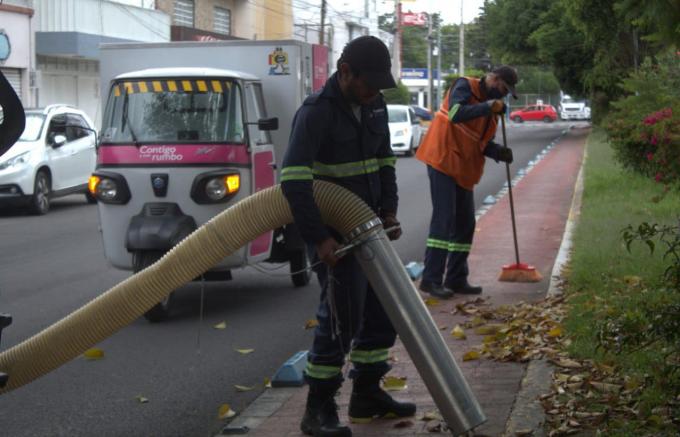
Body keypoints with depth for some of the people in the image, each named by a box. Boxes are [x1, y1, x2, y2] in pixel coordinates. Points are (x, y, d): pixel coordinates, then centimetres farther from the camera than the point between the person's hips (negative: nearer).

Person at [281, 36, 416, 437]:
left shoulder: (375, 104, 3)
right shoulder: (317, 112, -20)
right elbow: (293, 179, -28)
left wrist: (389, 211, 2)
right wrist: (318, 238, -31)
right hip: (335, 233, -8)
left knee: (382, 309, 13)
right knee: (342, 317, -7)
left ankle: (367, 393, 27)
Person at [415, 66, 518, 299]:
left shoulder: (491, 106, 15)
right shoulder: (465, 86, -8)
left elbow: (482, 143, 16)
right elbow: (456, 114, -28)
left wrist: (498, 152, -4)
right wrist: (488, 107, -26)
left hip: (464, 169, 9)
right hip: (443, 160, -9)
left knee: (465, 223, 10)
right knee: (443, 219, -13)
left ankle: (456, 279, 17)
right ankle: (431, 279, -12)